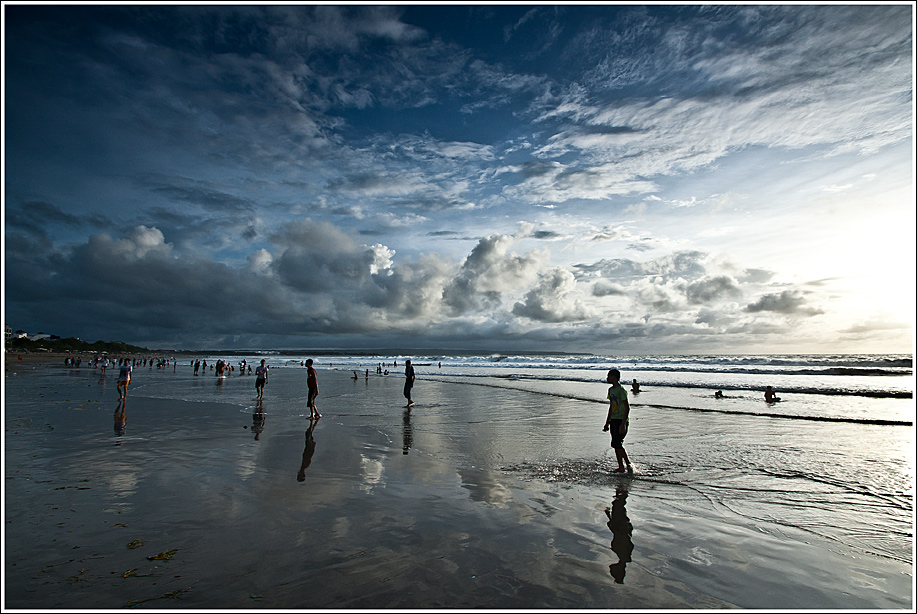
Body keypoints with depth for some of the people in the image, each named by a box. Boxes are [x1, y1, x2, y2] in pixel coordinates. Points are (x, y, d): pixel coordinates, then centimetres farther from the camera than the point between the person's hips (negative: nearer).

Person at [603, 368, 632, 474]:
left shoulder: (621, 390, -14)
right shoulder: (611, 390, 13)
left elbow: (627, 407, -18)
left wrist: (623, 424, -24)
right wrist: (607, 423, 21)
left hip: (622, 420, -8)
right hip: (614, 420, 9)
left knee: (616, 443, -14)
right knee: (615, 445, 8)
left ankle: (629, 464, 1)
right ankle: (621, 467, 17)